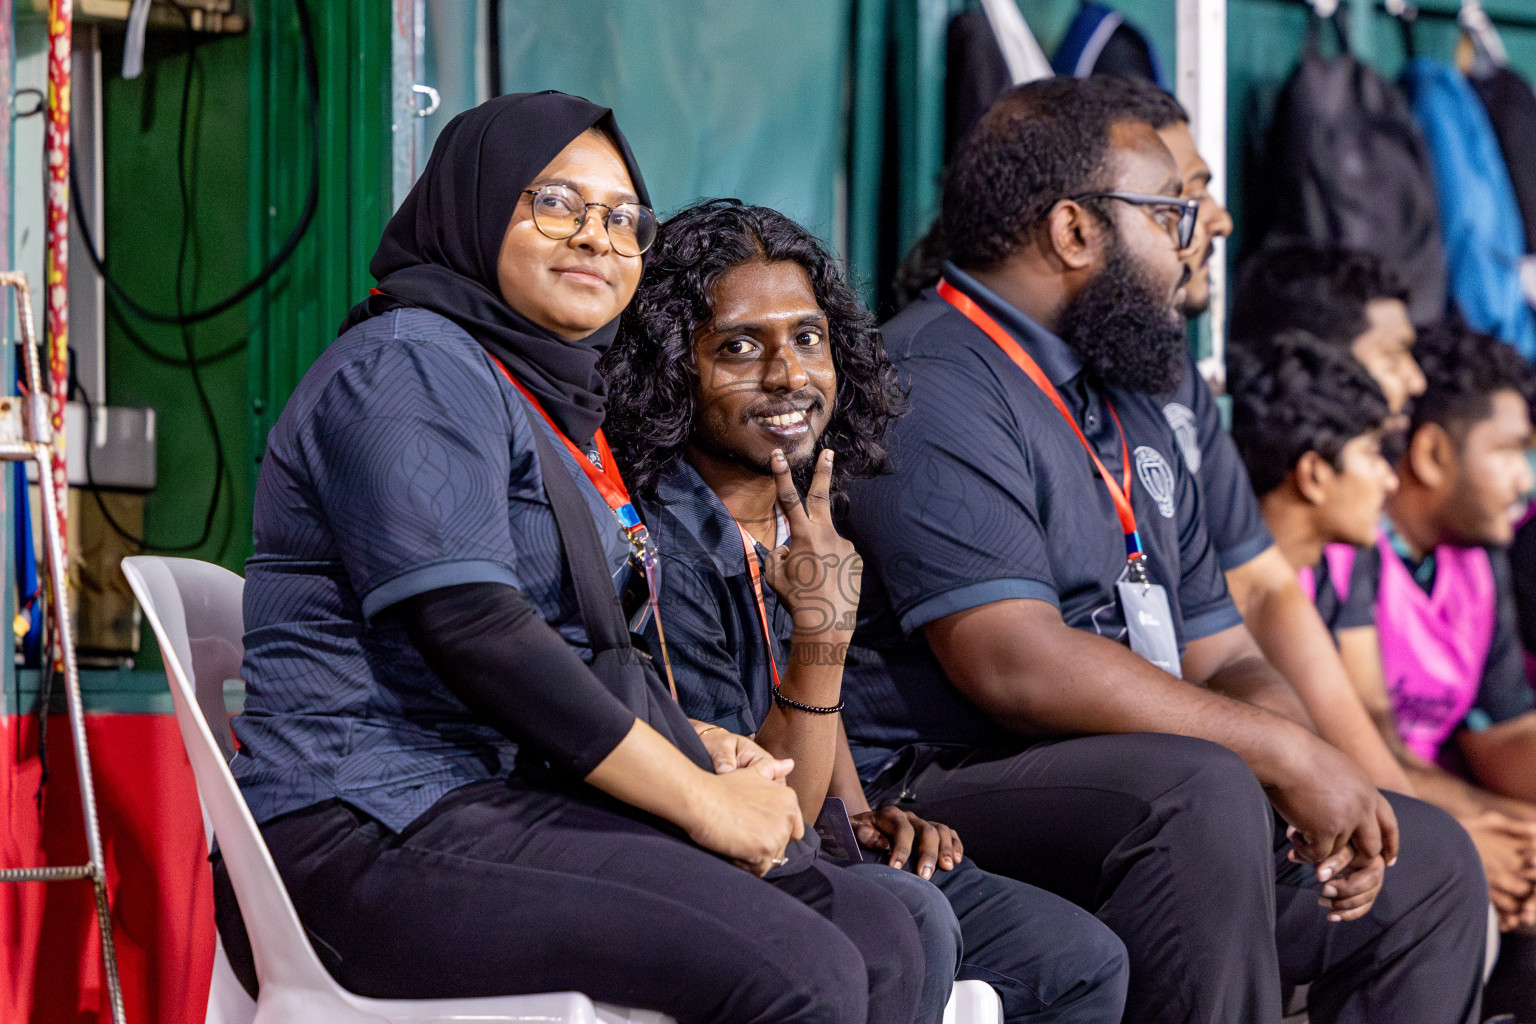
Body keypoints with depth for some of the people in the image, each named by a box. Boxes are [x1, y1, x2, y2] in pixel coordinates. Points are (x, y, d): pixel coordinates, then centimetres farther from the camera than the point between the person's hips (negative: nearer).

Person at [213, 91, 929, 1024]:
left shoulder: (555, 396, 25)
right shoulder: (411, 368, -8)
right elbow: (476, 634, -18)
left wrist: (702, 743, 5)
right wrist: (702, 798, -15)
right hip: (374, 837, -10)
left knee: (882, 938, -9)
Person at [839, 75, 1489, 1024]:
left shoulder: (1131, 410, 23)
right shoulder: (935, 385, -10)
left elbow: (1222, 656, 20)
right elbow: (1013, 663, -22)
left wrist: (1317, 776, -3)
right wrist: (1284, 754, -19)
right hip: (939, 793, -10)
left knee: (1429, 861, 4)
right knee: (1201, 795, -34)